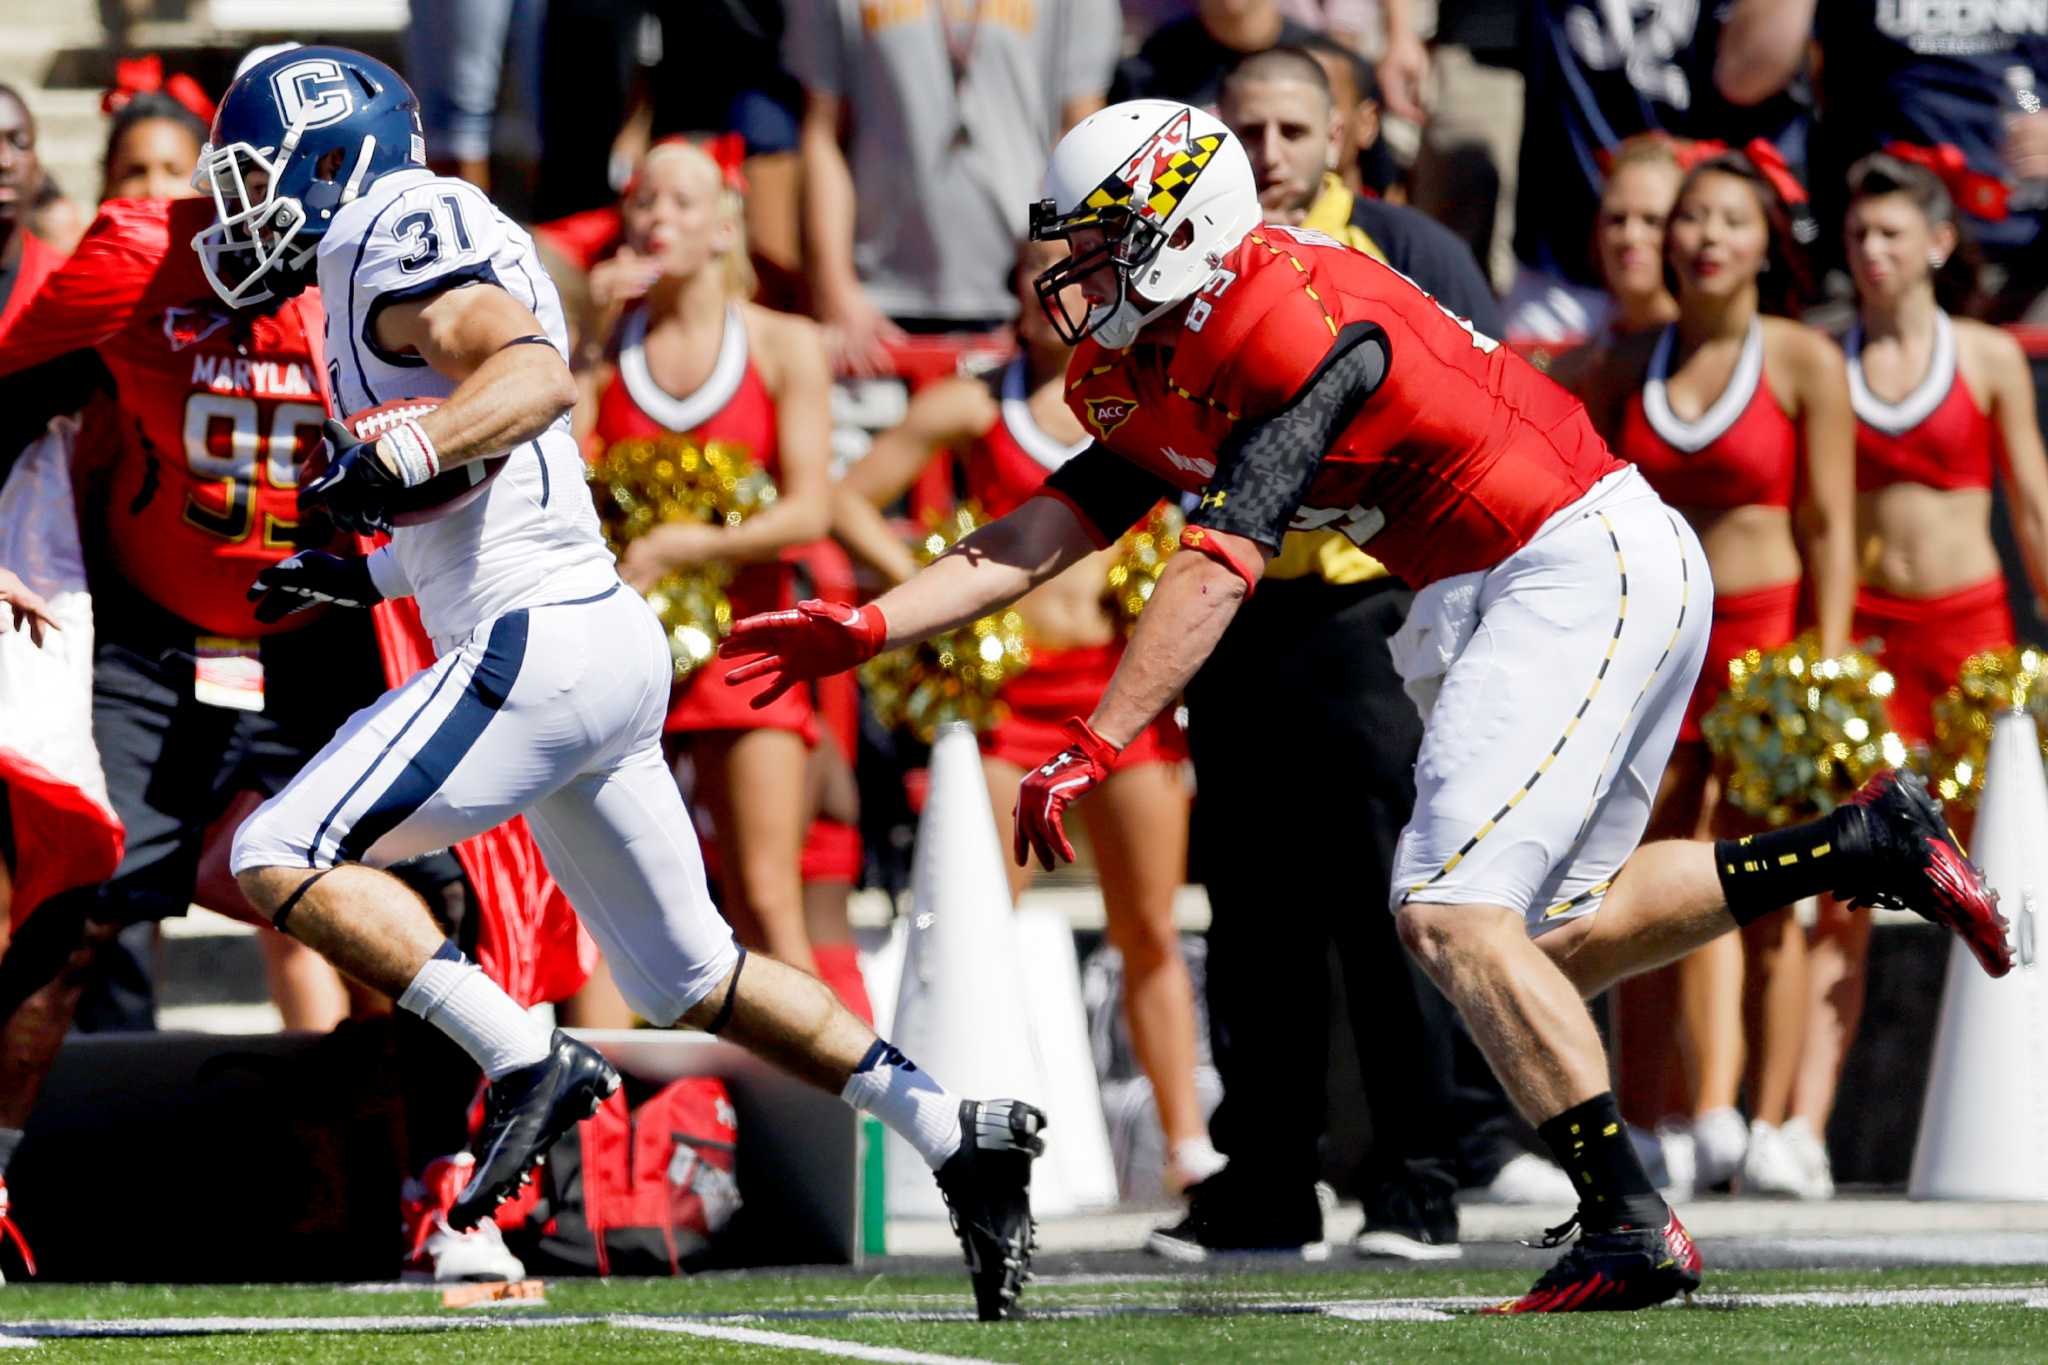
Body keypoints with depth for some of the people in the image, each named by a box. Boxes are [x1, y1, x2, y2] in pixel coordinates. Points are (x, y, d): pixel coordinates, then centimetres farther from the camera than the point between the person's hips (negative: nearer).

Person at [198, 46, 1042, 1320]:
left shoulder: (401, 235, -8)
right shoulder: (404, 251, 22)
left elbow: (537, 374, -27)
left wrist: (402, 455, -40)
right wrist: (360, 575, 28)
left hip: (539, 647, -10)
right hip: (607, 642, 10)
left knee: (282, 857, -11)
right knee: (689, 973, 16)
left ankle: (528, 1065, -15)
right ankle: (957, 1133, 14)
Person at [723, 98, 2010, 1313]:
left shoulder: (1298, 316, -19)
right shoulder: (1159, 372, 11)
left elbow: (1216, 571, -24)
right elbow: (1048, 531, 11)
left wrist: (1092, 750, -24)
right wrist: (864, 628, 3)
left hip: (1591, 563, -11)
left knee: (1453, 907, -17)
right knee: (1555, 931, 15)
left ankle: (1630, 1230, -17)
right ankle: (1869, 841, 22)